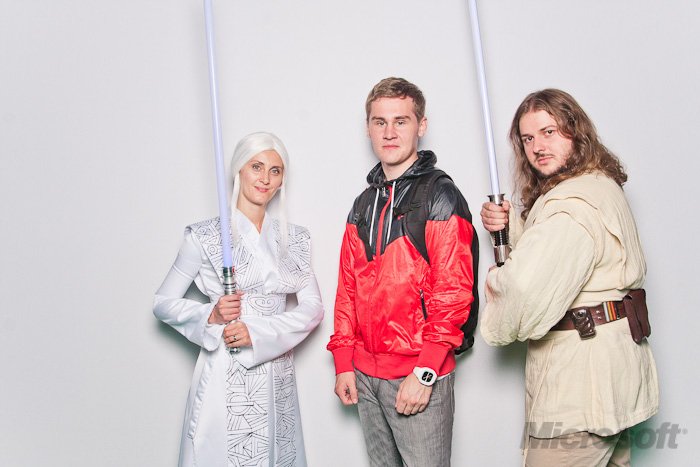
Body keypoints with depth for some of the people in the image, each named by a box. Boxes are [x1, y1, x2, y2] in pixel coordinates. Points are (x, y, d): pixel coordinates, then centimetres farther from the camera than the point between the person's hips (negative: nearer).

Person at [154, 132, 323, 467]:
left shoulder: (293, 238, 7)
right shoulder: (204, 236, -4)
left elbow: (313, 307, 1)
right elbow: (164, 303, 0)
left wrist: (257, 332, -13)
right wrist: (211, 316, -18)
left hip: (277, 373, 4)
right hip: (225, 373, -3)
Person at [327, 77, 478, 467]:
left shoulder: (441, 197, -8)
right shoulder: (364, 204, 11)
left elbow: (453, 293, -14)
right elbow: (348, 289, 13)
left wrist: (425, 372, -17)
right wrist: (344, 361, 7)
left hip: (420, 376, -6)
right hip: (365, 376, 6)